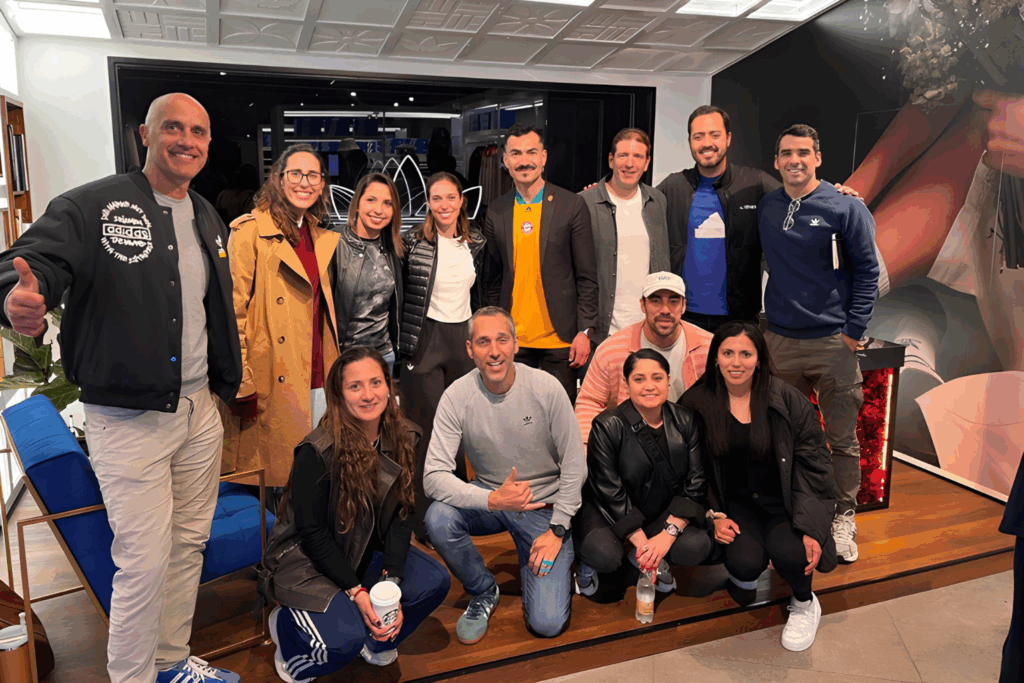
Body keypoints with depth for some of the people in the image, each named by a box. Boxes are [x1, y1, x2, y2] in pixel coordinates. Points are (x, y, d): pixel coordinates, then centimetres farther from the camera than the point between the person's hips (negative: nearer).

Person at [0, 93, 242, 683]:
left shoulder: (209, 220, 11)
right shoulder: (95, 206, -9)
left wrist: (227, 381, 16)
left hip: (200, 410, 7)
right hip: (128, 419, -6)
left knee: (190, 544, 18)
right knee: (144, 563, -1)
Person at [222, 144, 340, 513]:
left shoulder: (323, 238, 14)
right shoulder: (250, 230, -6)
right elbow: (234, 311, -9)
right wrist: (241, 381, -14)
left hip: (316, 375, 6)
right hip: (273, 378, -6)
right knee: (274, 477, 2)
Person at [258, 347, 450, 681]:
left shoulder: (404, 438, -9)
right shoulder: (317, 452, -25)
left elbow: (400, 517, -6)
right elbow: (313, 533, -19)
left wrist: (391, 584, -16)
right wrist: (356, 592, -22)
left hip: (366, 552, 6)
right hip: (304, 558, -5)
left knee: (434, 582, -15)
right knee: (344, 639, -26)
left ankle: (375, 639, 13)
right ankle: (285, 623, 8)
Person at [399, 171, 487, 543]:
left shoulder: (476, 242, 7)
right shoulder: (413, 242, -5)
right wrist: (399, 341, -2)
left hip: (464, 338, 4)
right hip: (424, 341, -4)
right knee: (429, 429, -1)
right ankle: (427, 522, 11)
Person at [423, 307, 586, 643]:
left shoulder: (547, 388, -17)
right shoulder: (457, 396, -15)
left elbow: (574, 466, -9)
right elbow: (434, 476, -21)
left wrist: (557, 529, -12)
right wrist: (493, 499, -34)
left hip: (545, 506, -2)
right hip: (488, 497, 2)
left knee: (547, 623, -13)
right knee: (439, 518, -31)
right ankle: (484, 592, -1)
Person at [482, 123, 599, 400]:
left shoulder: (572, 206, -3)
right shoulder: (496, 211, 6)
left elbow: (586, 276, -2)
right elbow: (494, 279, 12)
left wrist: (585, 331, -7)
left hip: (559, 339, -2)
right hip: (512, 340, 3)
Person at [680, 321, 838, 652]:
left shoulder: (788, 399, -9)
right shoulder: (697, 403, -6)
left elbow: (813, 463, -7)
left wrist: (810, 527, -15)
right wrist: (714, 516, -10)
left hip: (785, 501, 0)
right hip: (736, 503, 0)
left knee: (788, 551, -28)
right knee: (746, 561, -26)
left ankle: (804, 604, 10)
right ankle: (743, 575, 16)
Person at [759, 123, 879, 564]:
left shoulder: (845, 208, -3)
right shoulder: (765, 209, 7)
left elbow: (867, 272, -2)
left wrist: (852, 331, -8)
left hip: (833, 342, -3)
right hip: (780, 341, 3)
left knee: (842, 437, 5)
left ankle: (844, 519, 20)